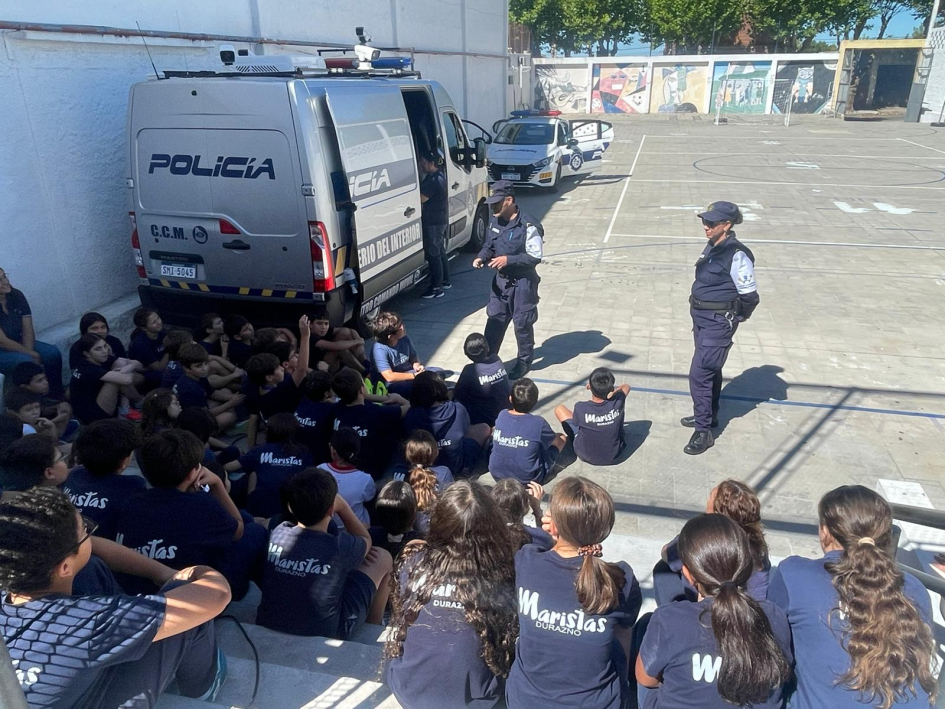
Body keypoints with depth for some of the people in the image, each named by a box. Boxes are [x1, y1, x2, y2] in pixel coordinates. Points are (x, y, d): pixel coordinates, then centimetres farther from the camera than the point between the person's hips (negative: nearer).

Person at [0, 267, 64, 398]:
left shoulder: (16, 296, -8)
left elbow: (28, 331, -7)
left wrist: (29, 352, -22)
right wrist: (30, 354, -18)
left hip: (17, 343, 6)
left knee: (52, 354, -13)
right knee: (26, 362, -30)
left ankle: (56, 396, 0)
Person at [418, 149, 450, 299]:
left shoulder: (433, 180, -21)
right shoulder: (439, 176, 12)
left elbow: (421, 199, -22)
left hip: (434, 222, -11)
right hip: (440, 220, 11)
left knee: (433, 254, -5)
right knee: (440, 252, 19)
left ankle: (436, 288, 0)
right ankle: (445, 281, 31)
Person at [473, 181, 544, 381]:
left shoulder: (528, 225, -21)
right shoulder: (495, 221, 1)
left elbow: (535, 256, -19)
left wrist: (508, 260, -26)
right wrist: (481, 257, -7)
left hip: (522, 283, -6)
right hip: (501, 280, 6)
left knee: (522, 324, 7)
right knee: (494, 320, 11)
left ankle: (524, 361, 26)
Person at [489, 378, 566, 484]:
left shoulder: (502, 415, -12)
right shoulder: (538, 423, -23)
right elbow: (555, 441, 0)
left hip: (497, 474, 3)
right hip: (528, 478, -3)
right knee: (561, 438, 10)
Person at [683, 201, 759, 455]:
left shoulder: (736, 255, -21)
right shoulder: (711, 248, 5)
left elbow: (749, 295, -16)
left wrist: (734, 318, -1)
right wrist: (699, 311, 18)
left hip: (718, 322, -9)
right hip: (702, 317, 9)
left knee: (699, 373, -9)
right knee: (710, 370, 22)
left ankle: (703, 432, 2)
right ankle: (709, 416, 39)